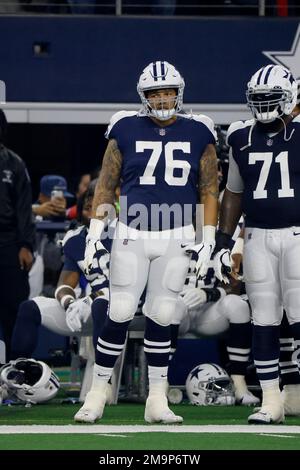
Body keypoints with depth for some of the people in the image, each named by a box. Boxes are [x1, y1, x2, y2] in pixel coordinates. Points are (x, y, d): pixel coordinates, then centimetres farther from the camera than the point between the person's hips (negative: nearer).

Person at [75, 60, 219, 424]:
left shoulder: (197, 134, 4)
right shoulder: (127, 131, 1)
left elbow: (209, 190, 8)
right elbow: (106, 184, 5)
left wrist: (208, 241, 4)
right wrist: (94, 234, 1)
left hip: (177, 239, 1)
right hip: (132, 235, -1)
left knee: (160, 318, 4)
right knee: (119, 315, -5)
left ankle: (157, 401, 10)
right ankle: (96, 396, 3)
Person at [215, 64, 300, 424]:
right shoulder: (243, 140, 8)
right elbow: (234, 193, 18)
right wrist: (222, 240, 14)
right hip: (258, 238, 4)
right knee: (264, 320, 3)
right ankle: (271, 402, 8)